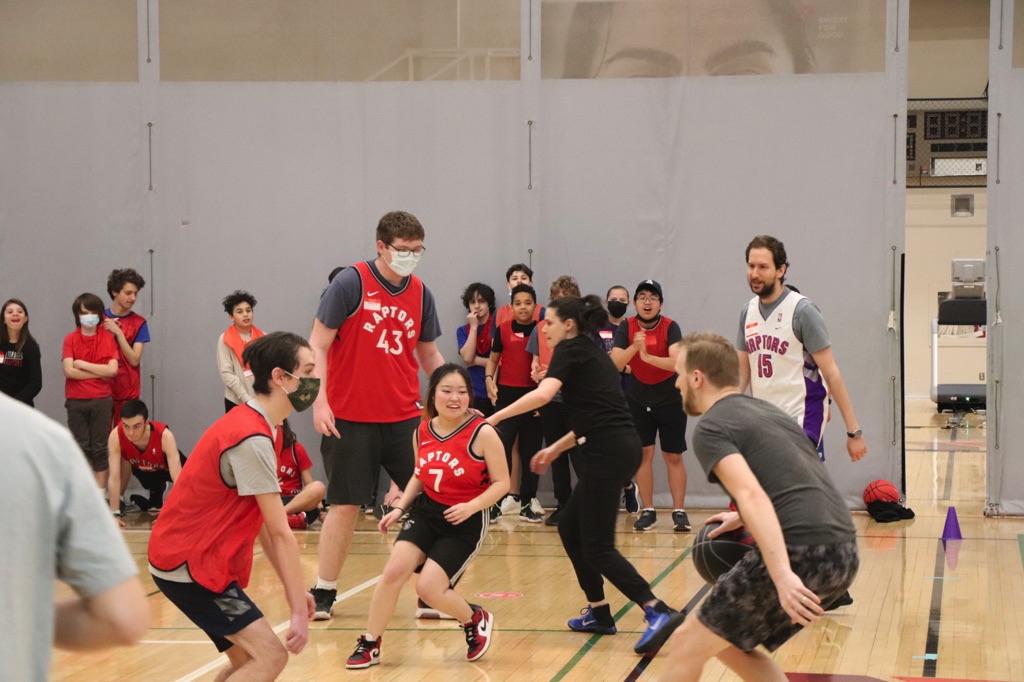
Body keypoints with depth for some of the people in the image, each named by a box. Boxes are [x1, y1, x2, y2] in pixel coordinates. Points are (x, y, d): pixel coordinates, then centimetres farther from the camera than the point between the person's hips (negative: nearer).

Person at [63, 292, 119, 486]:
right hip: (76, 401, 0)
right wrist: (99, 373, -9)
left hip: (102, 401, 0)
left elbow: (112, 370, -9)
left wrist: (83, 364, -8)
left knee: (99, 447, 1)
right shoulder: (70, 339, 1)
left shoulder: (108, 338, 2)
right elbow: (69, 371, -10)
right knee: (81, 447, 4)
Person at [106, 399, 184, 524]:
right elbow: (114, 478, -33)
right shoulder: (116, 436, -37)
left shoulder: (164, 436, -42)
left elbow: (178, 479, -43)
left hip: (165, 468, -3)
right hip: (141, 469, 3)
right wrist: (115, 514, -36)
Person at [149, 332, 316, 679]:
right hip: (190, 565, -10)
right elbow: (280, 533, -20)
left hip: (182, 557, 10)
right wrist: (299, 609, -17)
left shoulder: (248, 424, 10)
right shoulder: (253, 439, -21)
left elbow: (264, 525, 11)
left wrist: (293, 590, 9)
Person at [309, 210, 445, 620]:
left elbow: (429, 355, 17)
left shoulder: (420, 293, 6)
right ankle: (324, 592, 13)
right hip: (351, 418, -4)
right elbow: (318, 344, -8)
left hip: (405, 418, 4)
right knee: (345, 506, 0)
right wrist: (320, 401, -17)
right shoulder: (351, 282, -9)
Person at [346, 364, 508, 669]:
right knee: (394, 571, -12)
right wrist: (399, 508, 6)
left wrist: (472, 506, -25)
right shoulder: (422, 432, 1)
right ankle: (369, 644, 4)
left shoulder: (482, 433, -16)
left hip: (465, 522, -5)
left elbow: (501, 482, -12)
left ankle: (476, 620, 18)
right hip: (425, 512, 5)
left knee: (428, 587, -12)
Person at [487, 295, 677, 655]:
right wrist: (555, 449, 27)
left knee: (597, 547, -7)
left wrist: (494, 417, -16)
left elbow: (543, 393, -21)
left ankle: (657, 612, -17)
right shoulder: (593, 352, 23)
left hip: (607, 452, -9)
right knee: (570, 527, 19)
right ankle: (599, 612, 21)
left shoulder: (571, 349, -3)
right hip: (622, 447, 9)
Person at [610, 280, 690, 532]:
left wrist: (648, 357, -43)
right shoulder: (626, 328, -10)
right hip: (638, 400, 2)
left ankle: (679, 511, 5)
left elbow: (677, 362, -30)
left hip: (670, 400, -2)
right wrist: (634, 347, -37)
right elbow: (615, 363, -20)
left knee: (673, 456, 1)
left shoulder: (670, 327, -16)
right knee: (643, 454, 0)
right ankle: (647, 511, 7)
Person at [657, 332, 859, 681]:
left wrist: (783, 575, -28)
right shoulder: (767, 411, 24)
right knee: (732, 643, 22)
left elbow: (752, 495, -19)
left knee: (687, 644, 3)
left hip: (799, 556, -8)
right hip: (844, 553, 8)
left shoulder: (711, 427, -2)